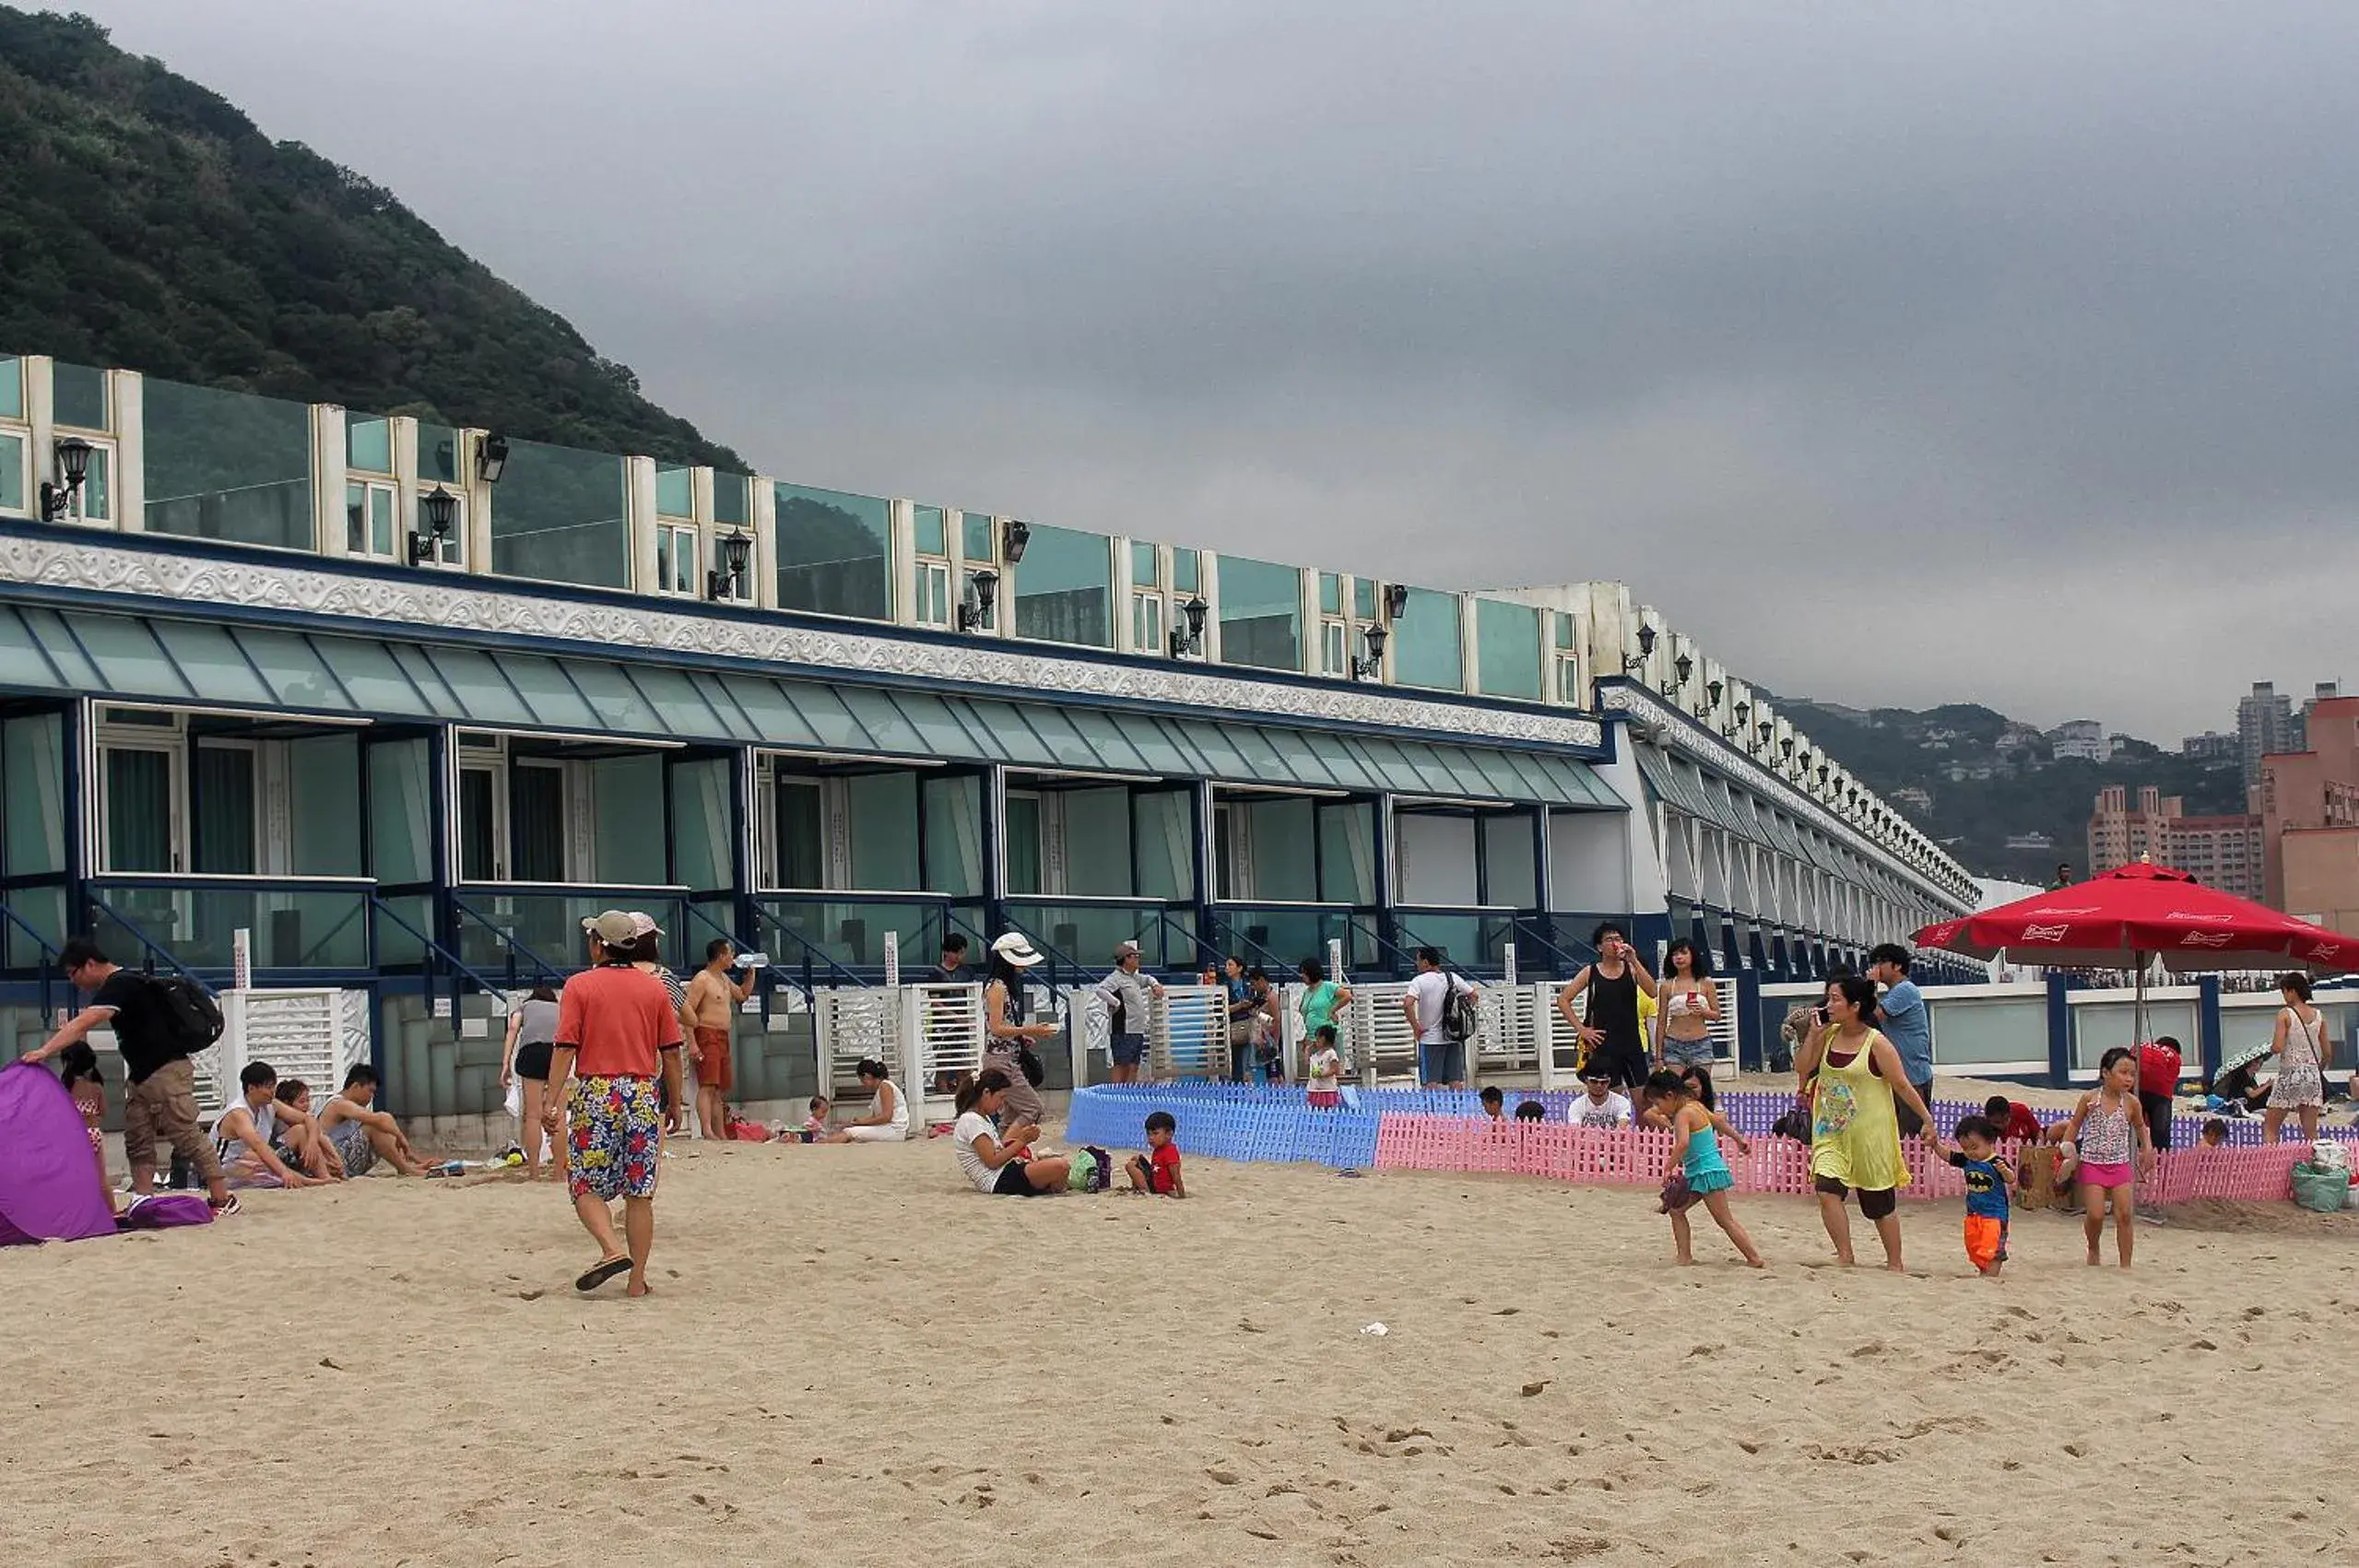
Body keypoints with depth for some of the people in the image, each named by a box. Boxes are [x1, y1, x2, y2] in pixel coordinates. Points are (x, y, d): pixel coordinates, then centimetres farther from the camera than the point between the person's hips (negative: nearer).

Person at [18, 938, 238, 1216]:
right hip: (142, 1075, 11)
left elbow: (83, 1023, -30)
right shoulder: (120, 985, 15)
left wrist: (45, 1050, -35)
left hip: (167, 1071, -11)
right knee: (137, 1141, 7)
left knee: (187, 1137, -10)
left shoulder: (119, 986, -18)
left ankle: (222, 1198, -8)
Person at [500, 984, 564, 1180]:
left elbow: (513, 1028, 12)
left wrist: (505, 1064, 3)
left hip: (532, 1048, -1)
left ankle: (533, 1172, 0)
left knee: (533, 1115, 2)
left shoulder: (525, 1007, 32)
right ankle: (559, 1172, 6)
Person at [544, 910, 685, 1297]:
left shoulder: (580, 986, -1)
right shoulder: (656, 988, 7)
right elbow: (671, 1053, 7)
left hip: (595, 1094, -2)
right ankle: (637, 1280, 5)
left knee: (586, 1185, 8)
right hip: (644, 1095, 3)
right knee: (639, 1191, 5)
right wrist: (675, 1103, 15)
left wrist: (552, 1101, -7)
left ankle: (612, 1249, -15)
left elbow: (565, 1048, -8)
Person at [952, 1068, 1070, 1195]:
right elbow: (992, 1162, -17)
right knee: (1060, 1167, -25)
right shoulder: (971, 1120, -11)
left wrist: (1025, 1138, 2)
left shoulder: (984, 1118, 21)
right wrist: (1022, 1141, -12)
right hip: (999, 1181, -11)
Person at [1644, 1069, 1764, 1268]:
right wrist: (1738, 1139, 40)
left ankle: (1755, 1260, -2)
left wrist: (1669, 1168, -30)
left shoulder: (1683, 1114, -18)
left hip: (1708, 1171, -10)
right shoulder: (1696, 1106, 10)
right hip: (1699, 1173, 10)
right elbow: (1719, 1121, 25)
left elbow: (1683, 1144, -35)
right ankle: (1685, 1257, 8)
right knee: (1676, 1210, 11)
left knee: (1725, 1220, -5)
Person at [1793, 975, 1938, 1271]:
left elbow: (1902, 1085, -9)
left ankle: (1894, 1264, 24)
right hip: (1832, 1132, 4)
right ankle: (1845, 1258, -6)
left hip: (1870, 1133, -4)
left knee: (1880, 1204, 7)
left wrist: (1928, 1119, -10)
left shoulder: (1877, 1044, -12)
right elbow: (1802, 1067, 5)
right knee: (1827, 1191, -16)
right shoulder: (1828, 1035, 3)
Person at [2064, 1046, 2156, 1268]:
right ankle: (2093, 1251, 19)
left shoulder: (2131, 1103, -2)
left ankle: (2126, 1264, 2)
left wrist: (2148, 1147, 2)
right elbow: (2074, 1126, 4)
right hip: (2093, 1164, -2)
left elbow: (2140, 1126, 18)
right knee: (2095, 1215, -9)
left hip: (2121, 1165, 2)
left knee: (2124, 1215, -6)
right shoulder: (2090, 1099, -8)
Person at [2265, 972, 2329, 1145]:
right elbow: (2327, 1053, 10)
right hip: (2312, 1075, 5)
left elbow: (2278, 1047, -17)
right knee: (2311, 1132, 6)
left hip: (2290, 1074, -5)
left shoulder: (2285, 1014, -8)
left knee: (2269, 1127, 3)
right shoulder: (2319, 1016, 7)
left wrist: (2271, 1047, 5)